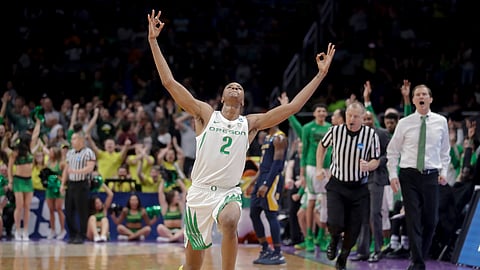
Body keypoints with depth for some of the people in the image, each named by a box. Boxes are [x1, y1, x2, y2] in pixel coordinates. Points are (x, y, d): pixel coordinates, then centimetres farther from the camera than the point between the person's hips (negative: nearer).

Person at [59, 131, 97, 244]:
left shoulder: (88, 152, -6)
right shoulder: (70, 153, 16)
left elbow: (90, 168, -18)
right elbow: (66, 170, 18)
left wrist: (76, 171, -28)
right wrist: (63, 184, 11)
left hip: (82, 185, -7)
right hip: (70, 184, 7)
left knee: (82, 212, -4)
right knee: (68, 211, 6)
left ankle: (81, 236, 3)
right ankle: (72, 235, 16)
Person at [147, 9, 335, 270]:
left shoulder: (251, 123, 8)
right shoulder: (205, 114, 4)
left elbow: (293, 106, 5)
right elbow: (169, 82, -2)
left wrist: (320, 74, 2)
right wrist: (153, 41, -7)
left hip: (229, 192, 0)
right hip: (199, 191, 0)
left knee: (229, 223, -36)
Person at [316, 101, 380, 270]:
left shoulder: (371, 134, -11)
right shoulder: (335, 131, -8)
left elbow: (376, 160, -2)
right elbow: (322, 146, 13)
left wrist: (368, 165, -25)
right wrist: (319, 168, 6)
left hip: (359, 188, 1)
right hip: (336, 185, -1)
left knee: (353, 230, 2)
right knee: (335, 223, -18)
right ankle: (334, 239, 22)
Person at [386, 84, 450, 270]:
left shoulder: (441, 122, 5)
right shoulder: (404, 123, 0)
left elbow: (445, 150, 14)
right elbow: (392, 151, 6)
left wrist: (444, 171, 4)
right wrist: (393, 175, -2)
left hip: (431, 176, 2)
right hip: (409, 175, -2)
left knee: (431, 221, 5)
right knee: (413, 220, -4)